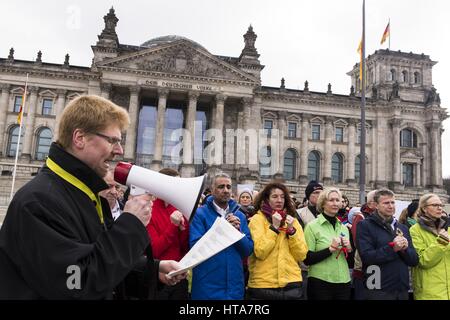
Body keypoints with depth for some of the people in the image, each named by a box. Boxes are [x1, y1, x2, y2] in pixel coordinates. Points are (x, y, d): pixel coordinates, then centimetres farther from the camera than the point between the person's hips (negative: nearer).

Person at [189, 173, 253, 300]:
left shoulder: (240, 216, 7)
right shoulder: (200, 213, -6)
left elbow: (248, 250, 4)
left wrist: (238, 231, -12)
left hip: (235, 285, 4)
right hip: (207, 286, -4)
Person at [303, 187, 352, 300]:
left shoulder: (344, 228, 11)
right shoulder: (312, 226, -7)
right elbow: (307, 259, -11)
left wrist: (349, 249, -3)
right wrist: (330, 249, -18)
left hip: (343, 282, 5)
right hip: (320, 283, -5)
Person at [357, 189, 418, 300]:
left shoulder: (403, 228, 13)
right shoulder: (365, 225, -6)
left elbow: (414, 260, 9)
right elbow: (366, 256, -16)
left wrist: (404, 249, -10)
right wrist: (392, 248, -21)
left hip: (402, 289, 6)